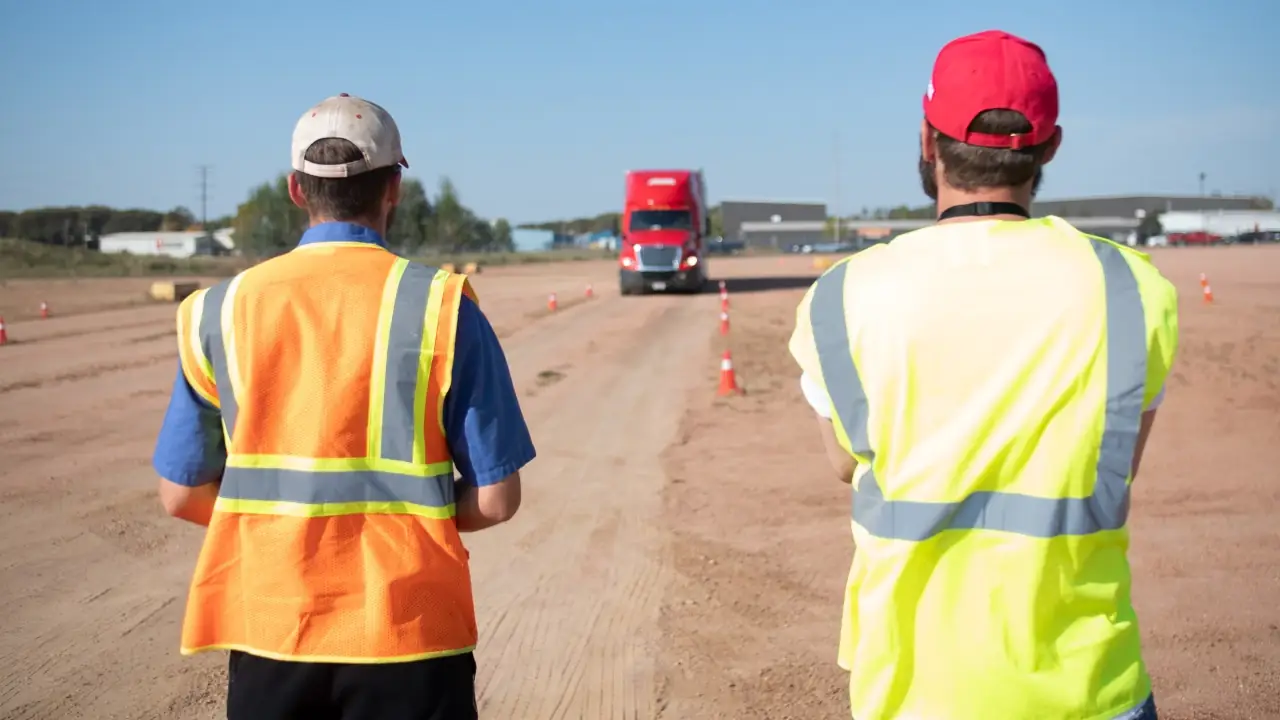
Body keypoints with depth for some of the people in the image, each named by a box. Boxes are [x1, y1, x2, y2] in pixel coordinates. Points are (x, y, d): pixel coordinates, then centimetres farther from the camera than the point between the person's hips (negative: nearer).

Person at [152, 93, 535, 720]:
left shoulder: (220, 311, 0)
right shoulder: (441, 306, -7)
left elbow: (182, 494, 5)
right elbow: (494, 500, -6)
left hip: (267, 630, 2)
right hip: (408, 639, -2)